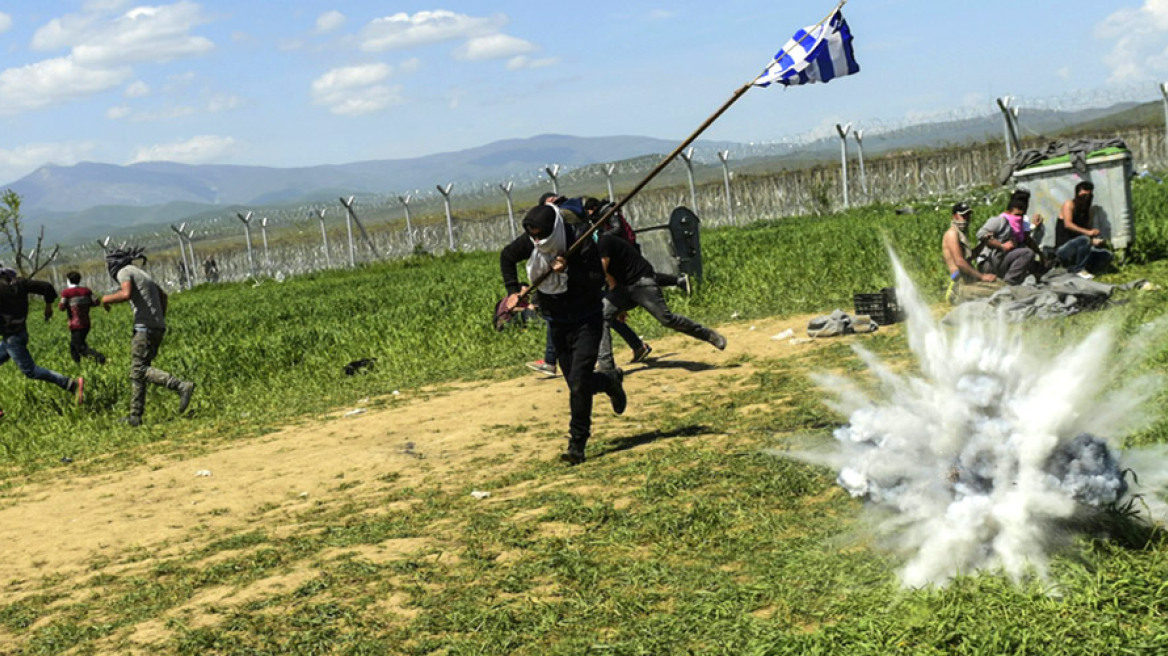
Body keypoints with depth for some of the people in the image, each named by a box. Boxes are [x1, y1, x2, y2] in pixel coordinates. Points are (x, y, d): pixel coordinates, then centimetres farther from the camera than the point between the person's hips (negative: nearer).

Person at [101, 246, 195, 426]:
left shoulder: (124, 272, -2)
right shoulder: (141, 273, 24)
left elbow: (126, 294, -21)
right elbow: (163, 295, 29)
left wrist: (107, 298, -3)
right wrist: (161, 319, 29)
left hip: (145, 327, -9)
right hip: (158, 327, 9)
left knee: (139, 369, -11)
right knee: (136, 372, 10)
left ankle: (181, 386, -24)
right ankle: (135, 417, 9)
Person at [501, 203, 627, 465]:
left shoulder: (581, 242, -23)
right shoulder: (529, 242, -9)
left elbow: (598, 281, -23)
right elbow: (507, 257, 10)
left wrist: (569, 270, -36)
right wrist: (513, 290, 0)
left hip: (586, 321, -5)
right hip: (557, 323, 5)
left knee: (578, 380, -15)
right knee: (576, 382, 9)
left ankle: (577, 444, -5)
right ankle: (610, 381, 42)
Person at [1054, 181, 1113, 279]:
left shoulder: (1090, 211, 13)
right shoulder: (1069, 205, -8)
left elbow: (1089, 228, 9)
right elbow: (1067, 224, -23)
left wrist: (1095, 241, -15)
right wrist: (1088, 232, -34)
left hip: (1077, 251, 7)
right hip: (1063, 249, -7)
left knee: (1106, 255, -6)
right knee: (1084, 240, -34)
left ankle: (1073, 268, 2)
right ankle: (1079, 269, -18)